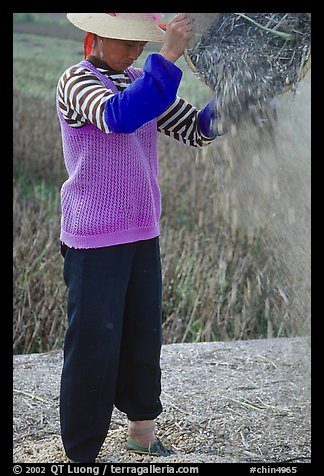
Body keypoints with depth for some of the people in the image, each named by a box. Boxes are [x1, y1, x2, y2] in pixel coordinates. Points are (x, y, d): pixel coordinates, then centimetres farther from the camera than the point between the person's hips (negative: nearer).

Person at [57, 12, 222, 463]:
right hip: (94, 239, -6)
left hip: (142, 234, 7)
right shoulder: (75, 80, -10)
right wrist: (167, 58, -34)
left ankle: (142, 430, 32)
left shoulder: (141, 82, 10)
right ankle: (82, 452, 13)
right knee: (94, 345, -1)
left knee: (144, 336, 14)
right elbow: (118, 117, -31)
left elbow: (196, 129, 7)